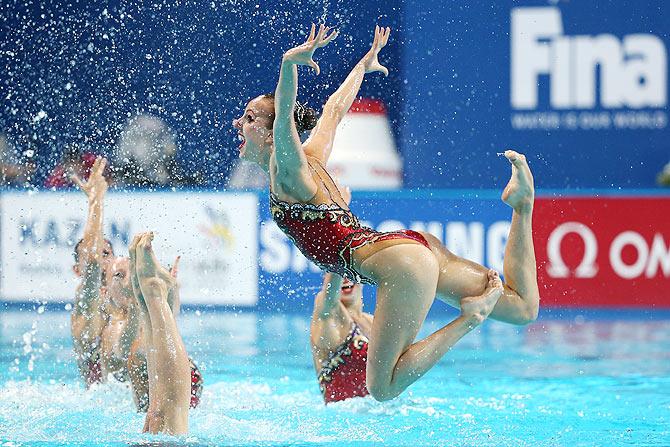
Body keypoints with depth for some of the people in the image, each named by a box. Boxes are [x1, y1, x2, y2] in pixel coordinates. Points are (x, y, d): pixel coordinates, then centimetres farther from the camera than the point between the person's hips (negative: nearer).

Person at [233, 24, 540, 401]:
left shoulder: (287, 171, -2)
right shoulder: (312, 157, 20)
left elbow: (285, 116, -23)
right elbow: (334, 110, 37)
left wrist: (290, 64, -40)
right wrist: (363, 66, 53)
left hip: (399, 264, -10)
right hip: (418, 245, 10)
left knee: (383, 388, -15)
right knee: (524, 308, 17)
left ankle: (469, 317, -16)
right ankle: (522, 204, 6)